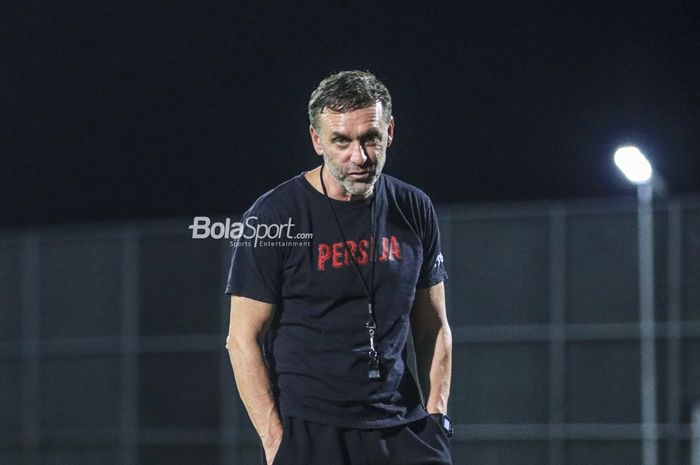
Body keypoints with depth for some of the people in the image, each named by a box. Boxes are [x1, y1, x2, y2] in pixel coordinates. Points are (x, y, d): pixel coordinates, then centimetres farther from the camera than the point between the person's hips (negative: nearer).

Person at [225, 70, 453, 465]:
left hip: (402, 429, 4)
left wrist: (436, 415, 5)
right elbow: (244, 339, -3)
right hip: (309, 433, -3)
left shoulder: (414, 210, 9)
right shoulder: (274, 217, -4)